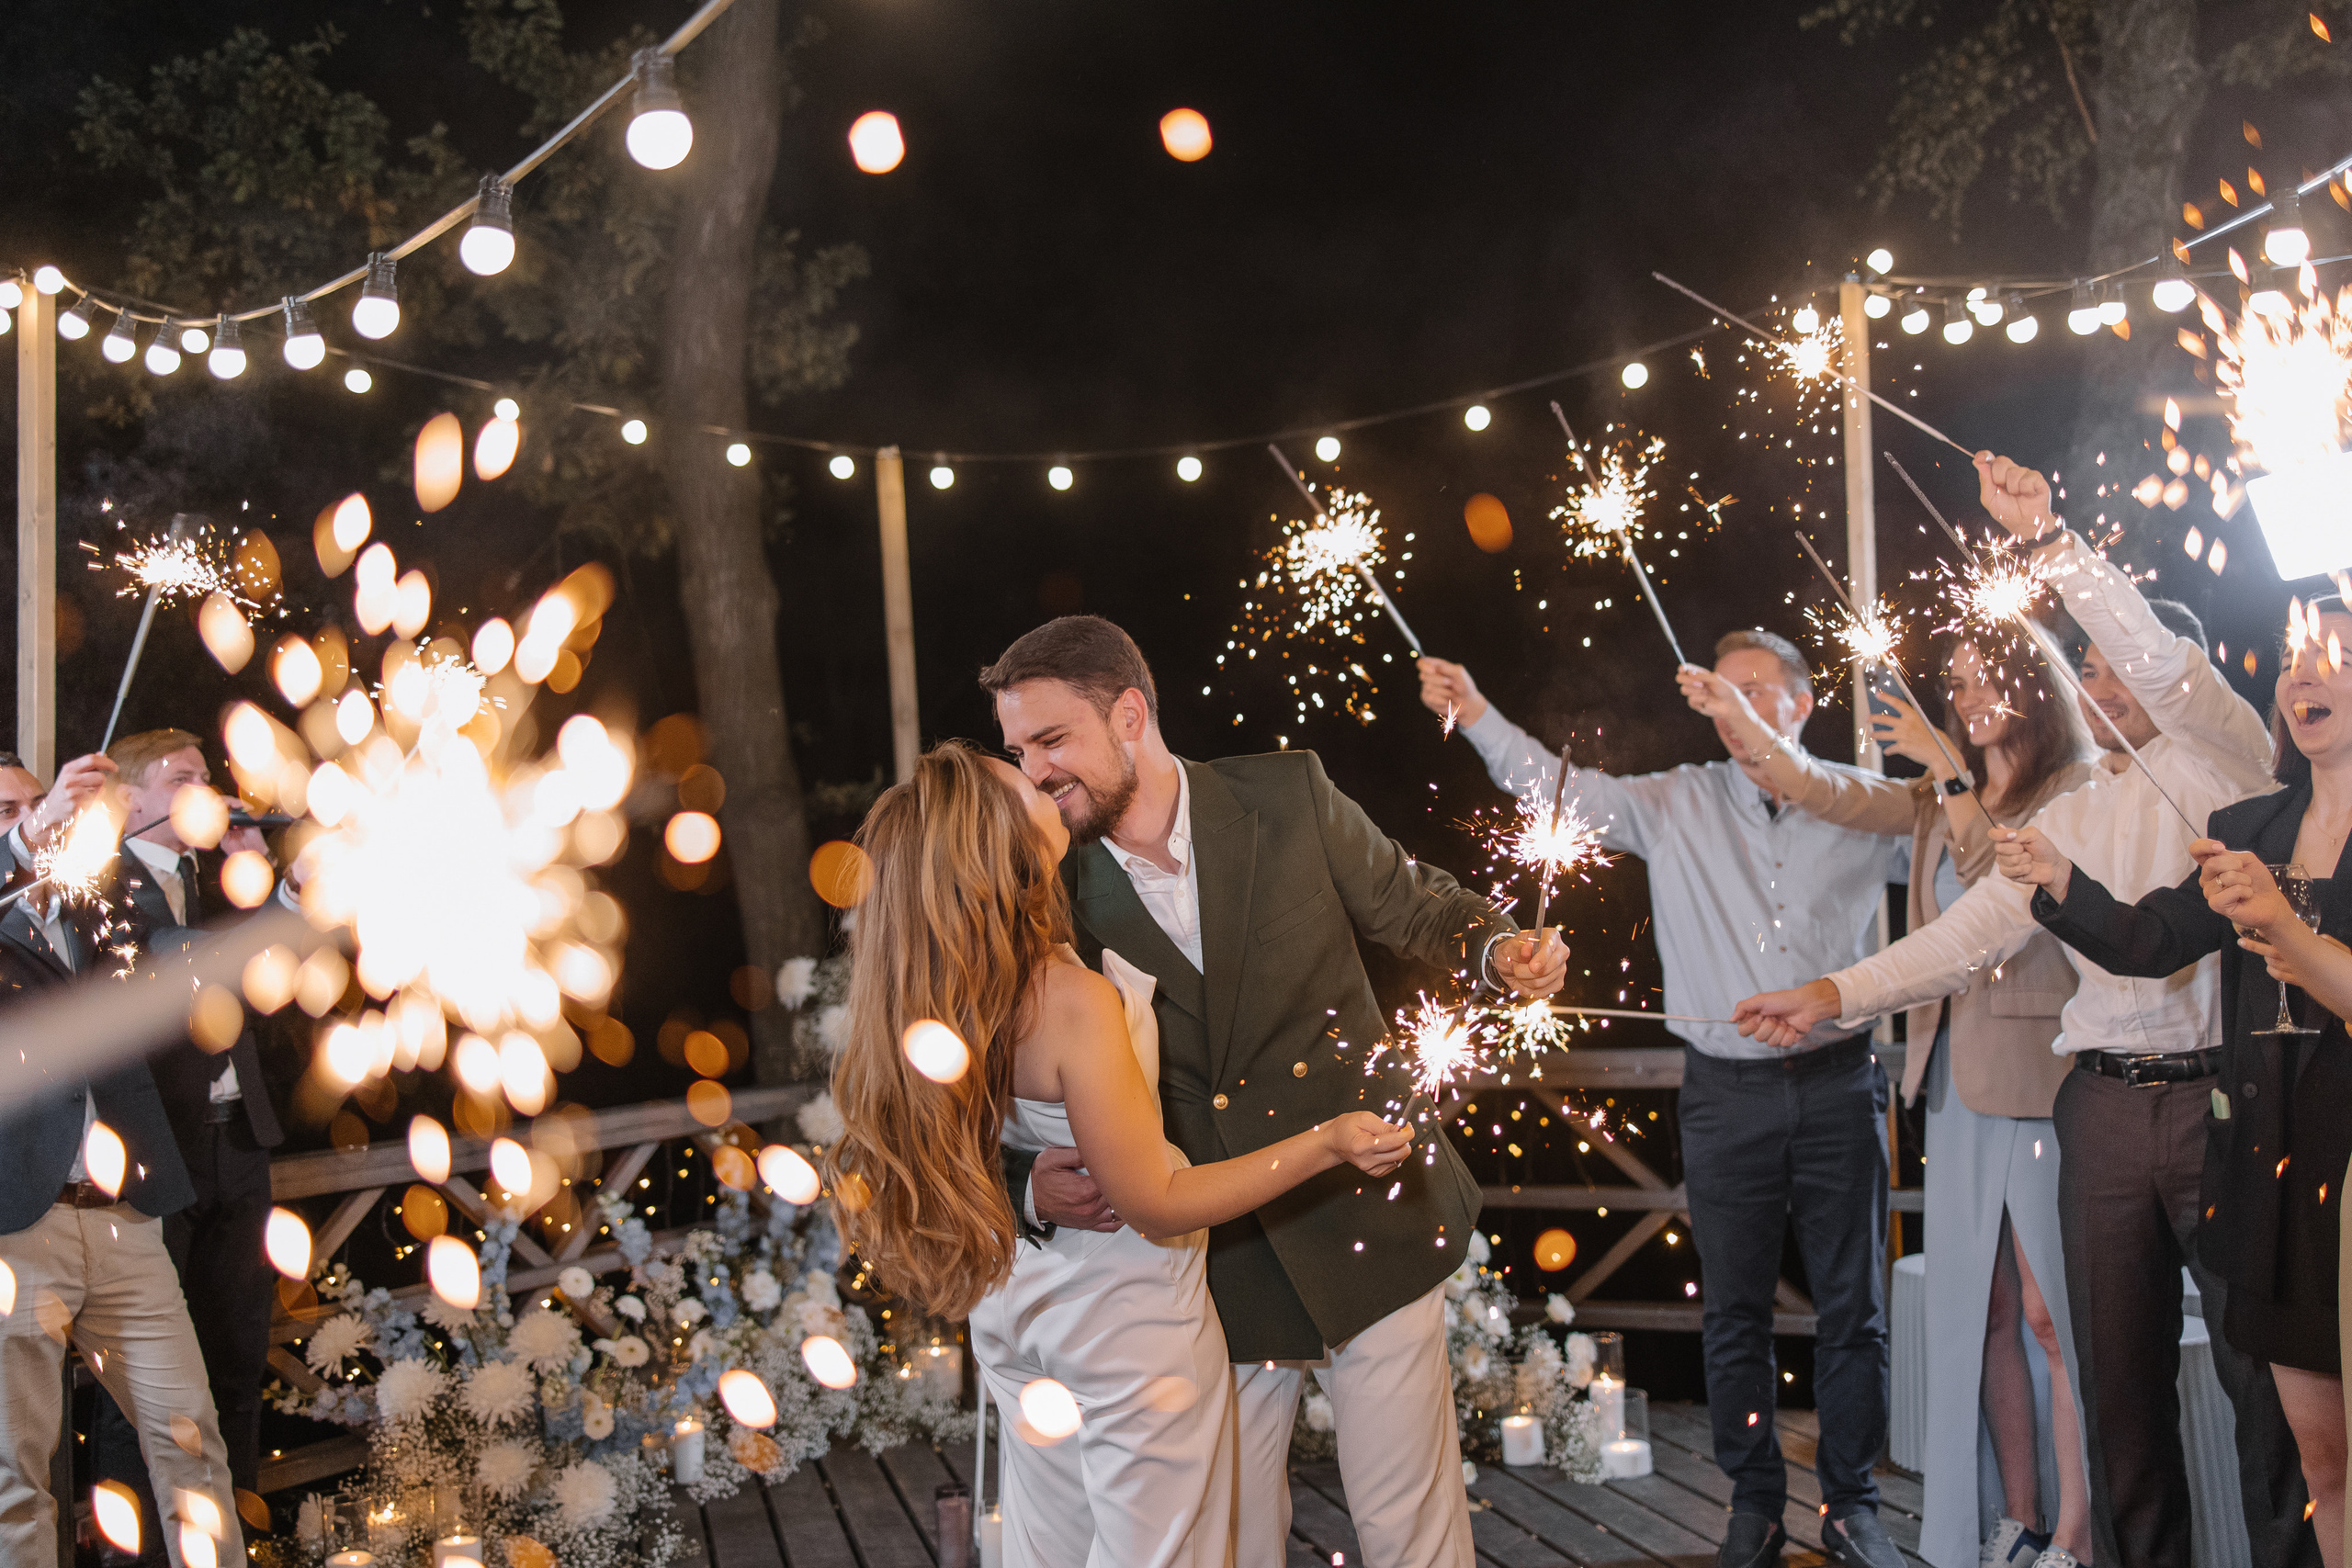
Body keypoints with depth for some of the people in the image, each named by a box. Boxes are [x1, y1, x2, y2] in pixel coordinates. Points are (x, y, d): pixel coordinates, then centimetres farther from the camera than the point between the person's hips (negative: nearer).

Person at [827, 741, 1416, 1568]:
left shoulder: (951, 988, -11)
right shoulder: (1074, 1001, -31)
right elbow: (1157, 1204, -22)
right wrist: (1326, 1144, -23)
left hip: (1013, 1302, 7)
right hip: (1126, 1309, -7)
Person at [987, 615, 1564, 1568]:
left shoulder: (1290, 796, -4)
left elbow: (1410, 903, 9)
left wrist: (1495, 947, -11)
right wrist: (1031, 1186, -18)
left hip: (1365, 1233, 0)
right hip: (1208, 1268, 1)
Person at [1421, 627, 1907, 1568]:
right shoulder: (1678, 803, 2)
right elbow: (1562, 790, -8)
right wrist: (1475, 715, -20)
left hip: (1838, 1084, 0)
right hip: (1727, 1092, 0)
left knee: (1853, 1306, 7)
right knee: (1735, 1312, 8)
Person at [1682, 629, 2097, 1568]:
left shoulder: (2080, 790, -3)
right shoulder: (1939, 799, 14)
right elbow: (1829, 795, 6)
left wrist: (1950, 768, -15)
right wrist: (1738, 720, -4)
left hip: (2042, 1077, -6)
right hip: (1956, 1078, 6)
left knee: (2054, 1313, -2)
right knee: (1982, 1309, 9)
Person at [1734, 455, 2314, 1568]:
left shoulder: (2227, 767, 2)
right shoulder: (2065, 818, 15)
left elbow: (2169, 666, -18)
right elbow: (1971, 933, 7)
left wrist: (2050, 541, -24)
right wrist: (1835, 994, -4)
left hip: (2220, 1094, -4)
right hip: (2103, 1101, 4)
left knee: (2264, 1368, 2)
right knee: (2118, 1373, 9)